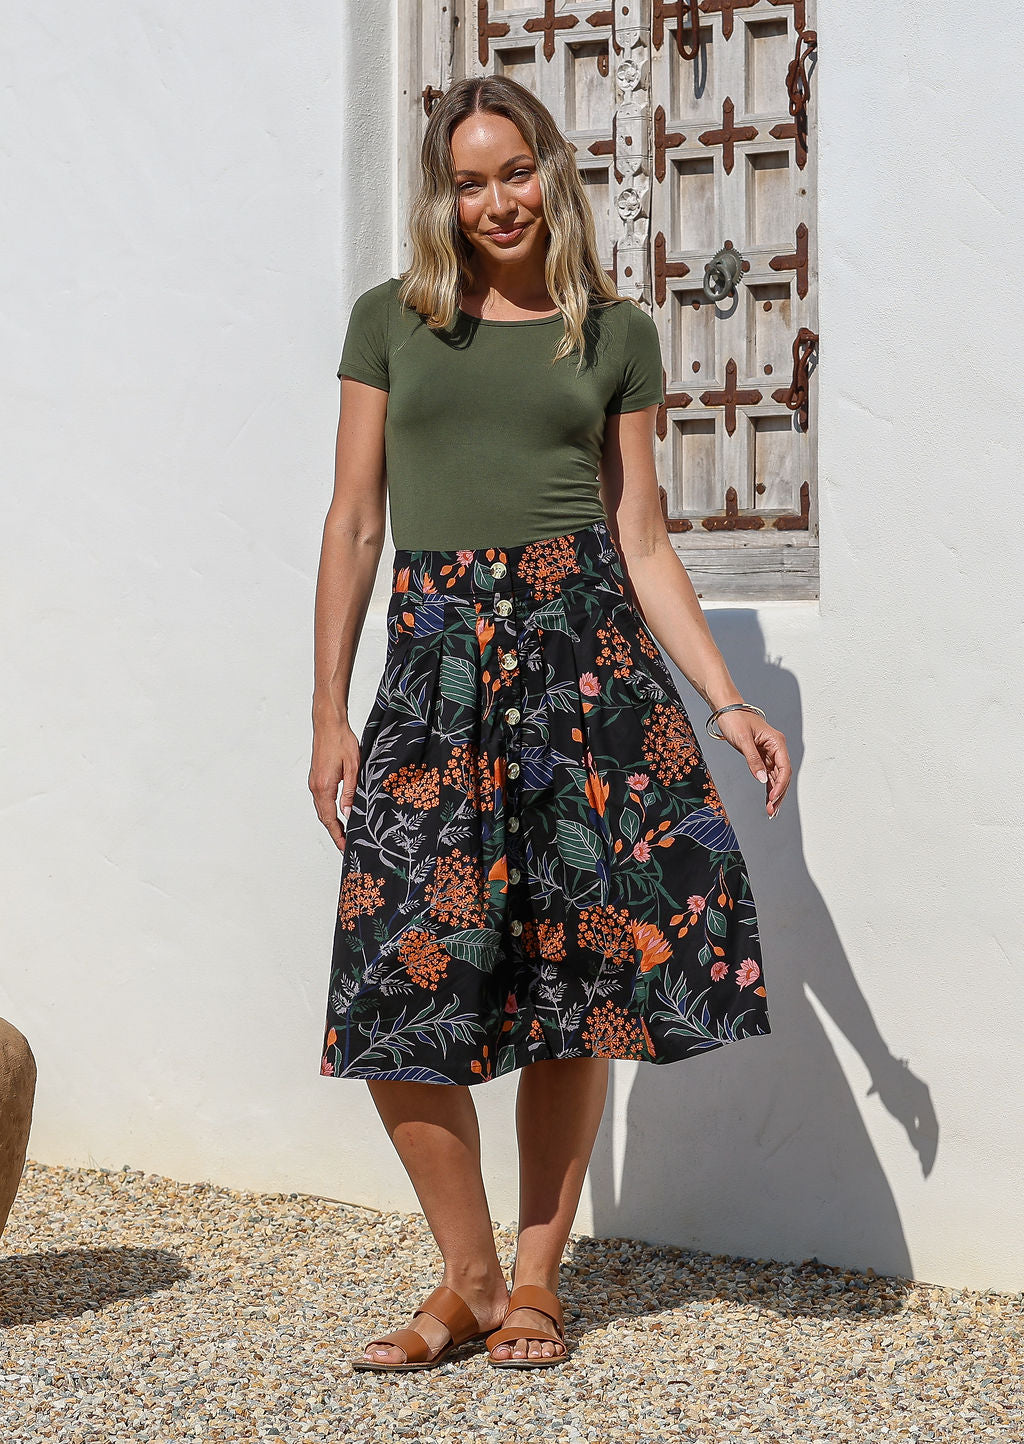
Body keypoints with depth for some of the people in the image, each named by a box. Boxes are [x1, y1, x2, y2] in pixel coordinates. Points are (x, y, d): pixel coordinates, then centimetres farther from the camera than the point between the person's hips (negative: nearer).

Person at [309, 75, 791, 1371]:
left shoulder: (615, 334, 12)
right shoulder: (391, 320, 12)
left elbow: (643, 540, 11)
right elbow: (354, 523, 10)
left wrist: (727, 701, 2)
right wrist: (328, 715, 5)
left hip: (583, 638, 0)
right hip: (435, 653, 0)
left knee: (573, 972, 0)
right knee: (400, 982, -6)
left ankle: (536, 1278, 16)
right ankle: (467, 1277, 12)